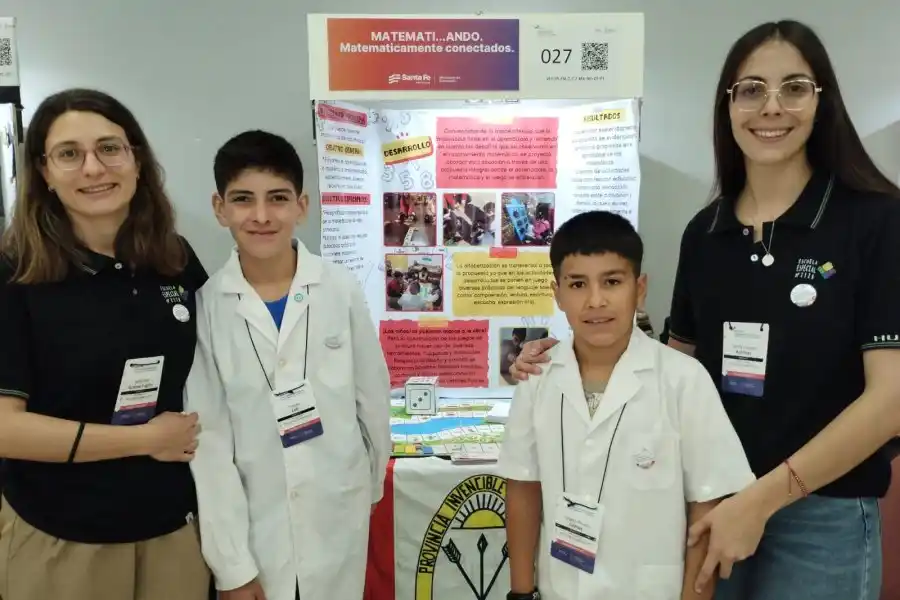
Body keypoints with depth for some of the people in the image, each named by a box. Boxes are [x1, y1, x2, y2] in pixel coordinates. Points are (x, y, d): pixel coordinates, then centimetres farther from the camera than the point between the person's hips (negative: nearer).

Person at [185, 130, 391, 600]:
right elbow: (209, 440, -9)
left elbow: (373, 397, 2)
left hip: (338, 518, 1)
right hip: (249, 525, -1)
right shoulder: (206, 307, -10)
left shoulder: (341, 290, -8)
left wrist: (372, 487, 11)